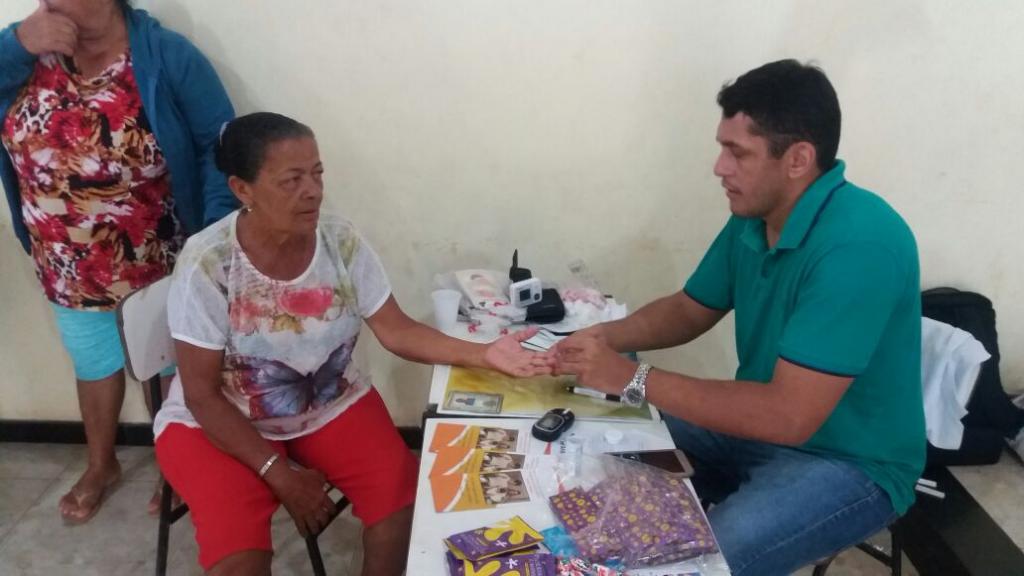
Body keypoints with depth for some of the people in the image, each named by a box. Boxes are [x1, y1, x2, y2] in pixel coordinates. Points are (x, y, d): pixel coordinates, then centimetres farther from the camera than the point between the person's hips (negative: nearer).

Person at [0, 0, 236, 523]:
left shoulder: (168, 57, -18)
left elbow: (219, 143, -17)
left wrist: (218, 230, -27)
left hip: (158, 264, -4)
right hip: (69, 268, 4)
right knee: (93, 364, 24)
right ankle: (101, 465, 48)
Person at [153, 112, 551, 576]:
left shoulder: (342, 241, -13)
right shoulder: (207, 264, -23)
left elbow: (396, 330, -12)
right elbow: (202, 395, -17)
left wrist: (482, 354, -27)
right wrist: (279, 475, -20)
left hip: (330, 404, 4)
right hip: (218, 421, -3)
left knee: (404, 504, -14)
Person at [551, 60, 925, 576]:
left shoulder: (858, 244, -30)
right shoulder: (752, 219, -4)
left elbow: (789, 415, -33)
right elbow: (688, 310, 9)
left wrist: (633, 379, -30)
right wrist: (606, 337, -11)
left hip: (850, 463, -7)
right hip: (762, 423, 7)